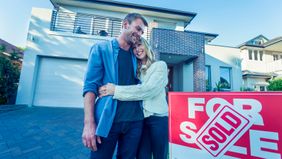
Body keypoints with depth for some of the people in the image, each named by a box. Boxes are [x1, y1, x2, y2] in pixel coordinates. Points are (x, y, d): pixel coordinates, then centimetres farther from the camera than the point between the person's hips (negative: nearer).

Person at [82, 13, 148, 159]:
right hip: (107, 119, -4)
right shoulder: (101, 49, 1)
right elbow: (90, 86, -7)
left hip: (135, 120, 5)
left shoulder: (136, 56, 13)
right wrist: (89, 123, -14)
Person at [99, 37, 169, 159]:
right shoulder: (137, 70, 13)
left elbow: (148, 89, -18)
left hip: (158, 117, -3)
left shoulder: (160, 65, -3)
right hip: (140, 118, 4)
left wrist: (116, 90, -21)